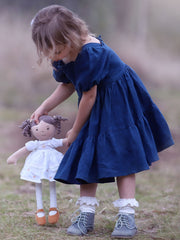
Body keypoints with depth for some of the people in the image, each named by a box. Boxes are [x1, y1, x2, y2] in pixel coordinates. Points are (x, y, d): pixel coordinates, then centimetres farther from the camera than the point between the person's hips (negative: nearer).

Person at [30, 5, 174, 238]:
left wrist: (75, 131, -13)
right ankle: (87, 214, 8)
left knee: (122, 154, -5)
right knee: (86, 156, 3)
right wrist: (44, 107, -1)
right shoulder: (60, 58, -8)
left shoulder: (90, 53, -33)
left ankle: (127, 216, -2)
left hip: (118, 103, -7)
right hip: (94, 110, 8)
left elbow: (89, 96, -26)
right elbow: (67, 85, 11)